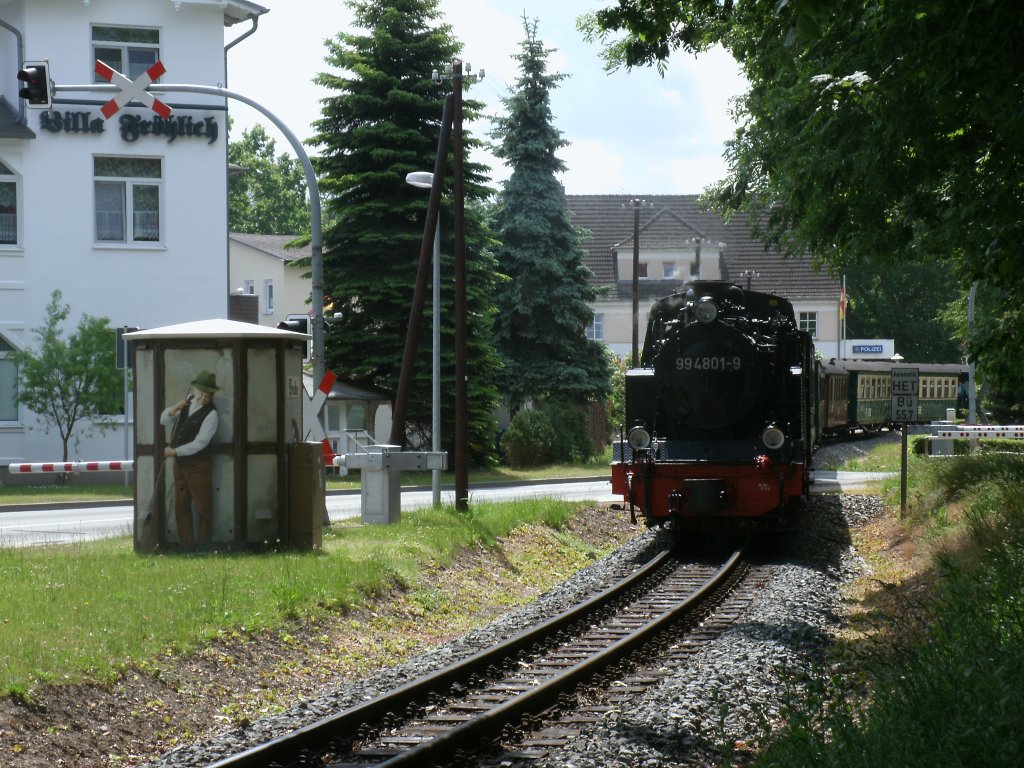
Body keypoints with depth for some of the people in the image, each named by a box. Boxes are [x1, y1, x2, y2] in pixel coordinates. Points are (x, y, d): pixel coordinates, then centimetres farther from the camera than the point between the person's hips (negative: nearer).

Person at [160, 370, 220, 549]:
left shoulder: (211, 415, -16)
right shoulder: (189, 401, 5)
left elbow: (199, 443, -21)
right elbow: (164, 420, 10)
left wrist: (175, 452, -18)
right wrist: (174, 409, -10)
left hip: (198, 467, -7)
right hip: (179, 464, 7)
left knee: (204, 508, 1)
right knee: (181, 508, 9)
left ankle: (204, 547, 10)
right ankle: (187, 546, 15)